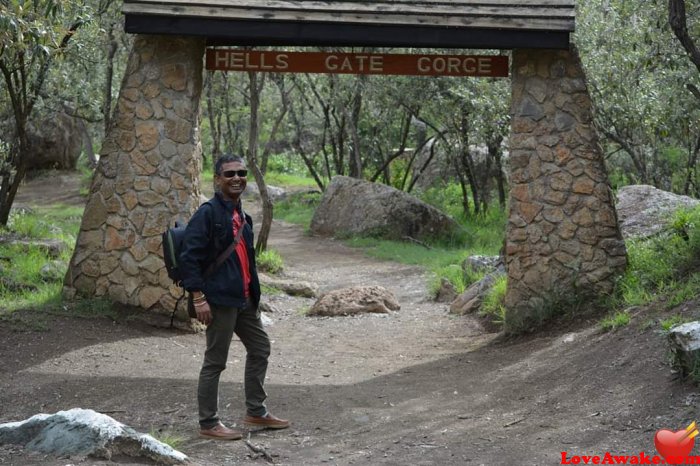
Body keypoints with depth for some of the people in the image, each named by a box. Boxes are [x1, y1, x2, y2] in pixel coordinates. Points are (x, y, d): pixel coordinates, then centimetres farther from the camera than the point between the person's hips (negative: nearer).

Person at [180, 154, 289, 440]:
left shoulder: (241, 215, 13)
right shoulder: (208, 213, -14)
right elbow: (189, 256, -18)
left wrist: (253, 292, 20)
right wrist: (198, 298, -21)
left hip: (244, 298, 9)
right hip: (219, 300, -9)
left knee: (260, 349, 17)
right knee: (215, 362, 0)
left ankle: (256, 412, 30)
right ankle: (208, 424, 11)